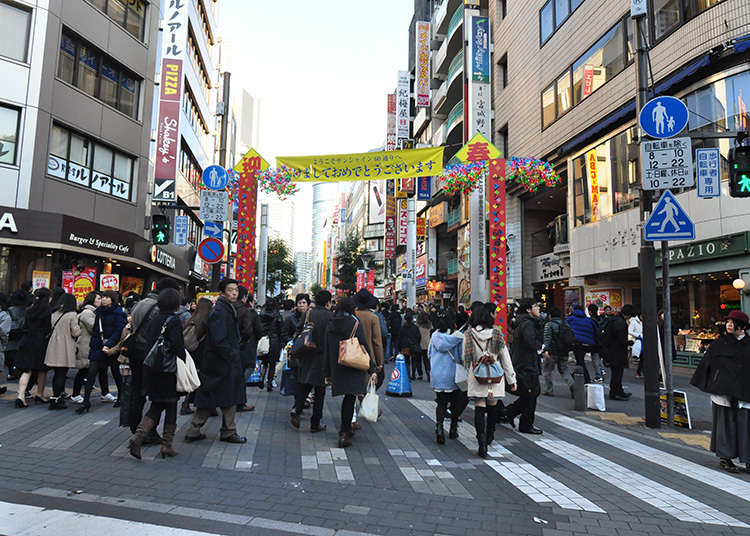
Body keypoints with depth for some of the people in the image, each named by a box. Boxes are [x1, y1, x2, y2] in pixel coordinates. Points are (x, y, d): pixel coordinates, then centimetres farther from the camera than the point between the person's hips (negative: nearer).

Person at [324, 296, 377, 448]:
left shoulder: (331, 324, 5)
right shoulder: (354, 323, -9)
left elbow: (327, 350, 8)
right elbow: (365, 347, -10)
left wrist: (328, 373, 15)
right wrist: (372, 370, -6)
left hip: (337, 368, 5)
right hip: (353, 368, -5)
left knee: (348, 398, 18)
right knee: (350, 398, 2)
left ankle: (345, 430, 26)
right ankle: (344, 433, -1)